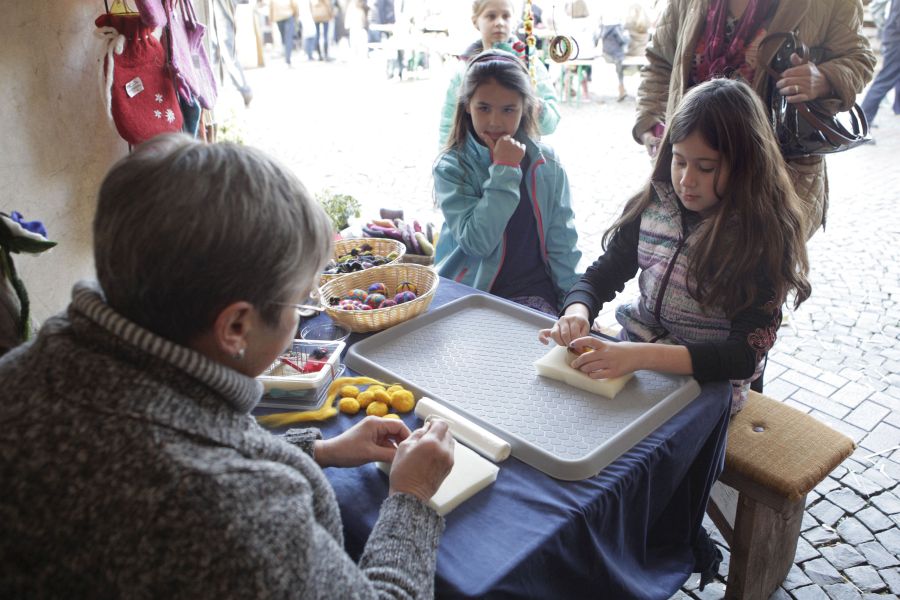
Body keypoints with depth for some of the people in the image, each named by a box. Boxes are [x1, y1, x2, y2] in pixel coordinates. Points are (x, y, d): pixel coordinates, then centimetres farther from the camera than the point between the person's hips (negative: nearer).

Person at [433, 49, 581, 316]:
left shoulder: (546, 165, 3)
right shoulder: (451, 167, -5)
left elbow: (562, 245, 6)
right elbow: (476, 242, -18)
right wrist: (504, 171, -16)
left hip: (532, 292, 2)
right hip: (467, 293, -1)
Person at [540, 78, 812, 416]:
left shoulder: (765, 236, -14)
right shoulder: (653, 205, -1)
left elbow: (746, 353, -20)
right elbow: (602, 275, 6)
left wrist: (643, 356, -36)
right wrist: (577, 312, -20)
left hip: (705, 385, -4)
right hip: (632, 354, 5)